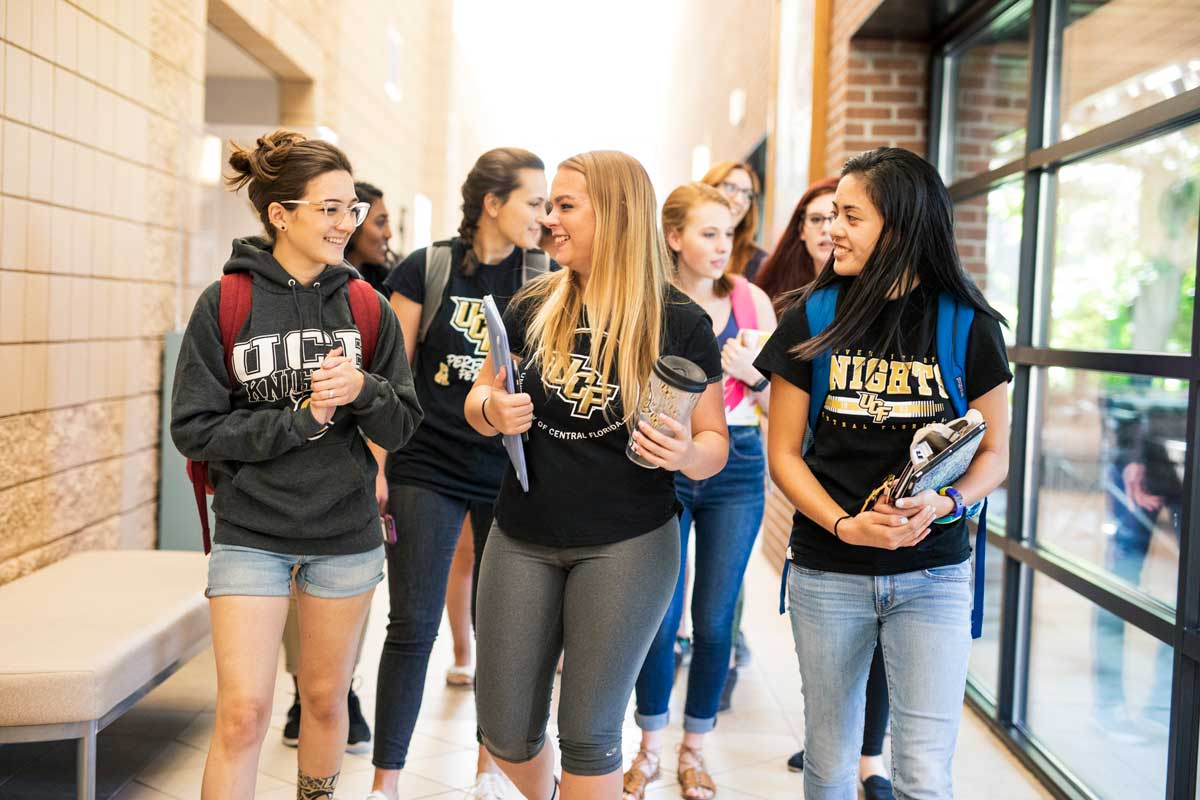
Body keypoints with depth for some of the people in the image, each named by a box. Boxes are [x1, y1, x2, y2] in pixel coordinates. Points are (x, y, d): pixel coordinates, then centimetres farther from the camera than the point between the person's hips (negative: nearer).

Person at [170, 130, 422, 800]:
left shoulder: (367, 307, 0)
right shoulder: (223, 305, -6)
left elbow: (403, 426, 0)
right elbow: (195, 429, -9)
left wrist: (363, 389, -21)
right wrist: (302, 417, -18)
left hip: (348, 535, 3)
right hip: (251, 535, -2)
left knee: (326, 698, 16)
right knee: (244, 713, -6)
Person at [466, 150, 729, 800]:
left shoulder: (680, 322, -7)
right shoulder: (532, 308, 2)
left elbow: (715, 441, -2)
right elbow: (479, 403, 11)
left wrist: (684, 453, -24)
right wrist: (492, 409, -12)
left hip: (626, 545, -3)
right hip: (523, 538, 4)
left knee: (588, 734, 3)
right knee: (503, 733, 11)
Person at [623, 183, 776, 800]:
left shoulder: (750, 300, 0)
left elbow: (779, 401, 4)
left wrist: (750, 375, -16)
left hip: (735, 469, 1)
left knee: (714, 618, 6)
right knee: (659, 617, 2)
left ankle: (694, 748, 26)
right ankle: (650, 748, 25)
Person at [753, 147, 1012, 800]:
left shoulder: (967, 324, -2)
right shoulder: (811, 319, 0)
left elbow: (995, 452, 4)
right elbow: (783, 453, 0)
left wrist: (945, 503, -16)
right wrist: (847, 525, -16)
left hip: (932, 574, -1)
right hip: (826, 570, 1)